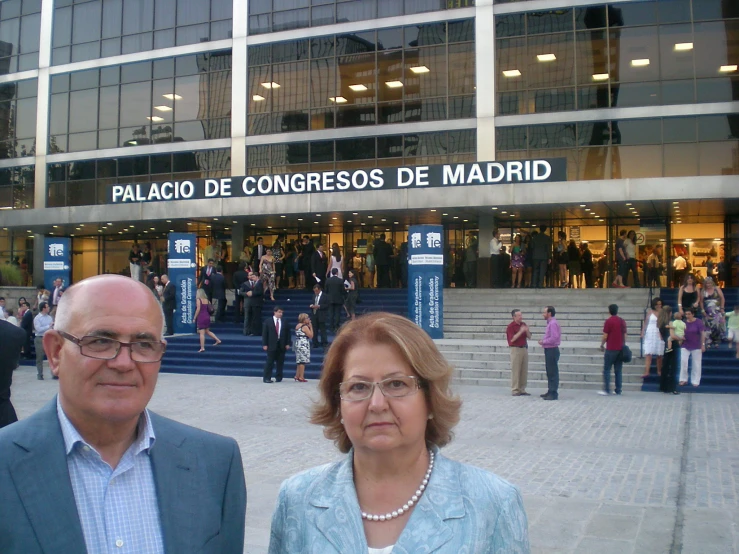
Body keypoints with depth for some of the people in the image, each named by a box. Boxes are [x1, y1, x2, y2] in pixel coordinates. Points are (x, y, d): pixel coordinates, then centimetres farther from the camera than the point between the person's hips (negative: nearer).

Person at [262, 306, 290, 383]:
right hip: (271, 345, -3)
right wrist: (264, 344, -7)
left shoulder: (284, 322, 7)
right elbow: (264, 333, -1)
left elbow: (288, 333, 8)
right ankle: (267, 378, 1)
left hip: (282, 345, 3)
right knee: (269, 362, -3)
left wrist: (287, 344, 1)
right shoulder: (268, 321, 1)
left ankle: (279, 377, 16)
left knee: (280, 362, 6)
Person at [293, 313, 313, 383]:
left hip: (298, 344, 9)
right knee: (303, 361, -5)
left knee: (299, 361, 16)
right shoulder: (305, 327, -13)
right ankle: (301, 377, -4)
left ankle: (297, 376, 20)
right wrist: (311, 327, -5)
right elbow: (311, 336, -13)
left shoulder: (297, 326, 13)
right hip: (304, 345, -9)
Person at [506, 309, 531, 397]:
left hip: (524, 348, 7)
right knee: (516, 370, -4)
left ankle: (522, 389, 13)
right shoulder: (510, 326, -8)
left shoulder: (523, 324, 11)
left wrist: (527, 331, -9)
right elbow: (512, 339, -17)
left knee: (524, 370, 7)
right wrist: (521, 331, -21)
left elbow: (529, 337, 12)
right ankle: (515, 390, 1)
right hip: (516, 349, -7)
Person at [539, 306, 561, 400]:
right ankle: (550, 391, 25)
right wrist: (543, 342, 8)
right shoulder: (550, 323, 15)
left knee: (553, 373, -7)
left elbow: (554, 338, -25)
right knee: (550, 372, 17)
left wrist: (543, 342, -14)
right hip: (549, 350, 11)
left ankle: (554, 393, -5)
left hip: (552, 350, -11)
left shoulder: (553, 323, -16)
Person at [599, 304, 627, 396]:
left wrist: (602, 345, 4)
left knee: (607, 369, -1)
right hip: (620, 349, 6)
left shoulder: (608, 321, -10)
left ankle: (606, 390, -5)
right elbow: (625, 335, 12)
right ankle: (618, 390, 8)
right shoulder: (622, 321, 9)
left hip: (611, 349, -6)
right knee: (618, 370, 8)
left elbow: (605, 336, -10)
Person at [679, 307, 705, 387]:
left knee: (696, 364, 4)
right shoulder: (684, 322, 0)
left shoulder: (698, 322, -8)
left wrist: (703, 344, -10)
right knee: (683, 361, -8)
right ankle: (683, 379, 3)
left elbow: (702, 334, -6)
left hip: (696, 347, -2)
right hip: (685, 346, 2)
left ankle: (695, 381, 13)